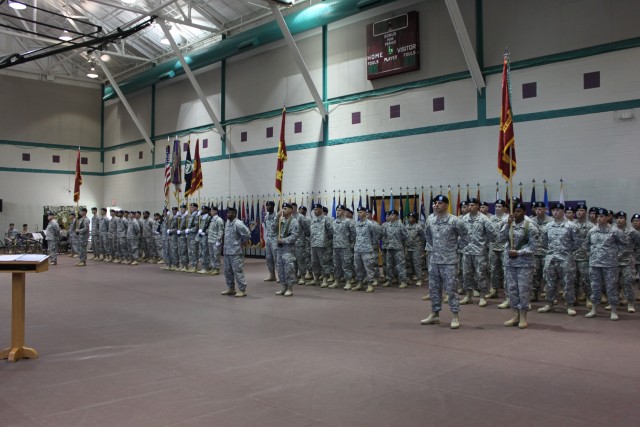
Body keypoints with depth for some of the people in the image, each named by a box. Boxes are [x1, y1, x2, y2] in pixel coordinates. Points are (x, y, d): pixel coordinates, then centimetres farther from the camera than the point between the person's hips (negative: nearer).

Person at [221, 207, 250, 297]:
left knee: (238, 271, -6)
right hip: (227, 251, 9)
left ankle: (242, 290, 0)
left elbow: (247, 234, -21)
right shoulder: (227, 223, 10)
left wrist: (243, 242, -10)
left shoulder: (238, 224, -16)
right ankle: (231, 288, 27)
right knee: (227, 271, 15)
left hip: (236, 252, -9)